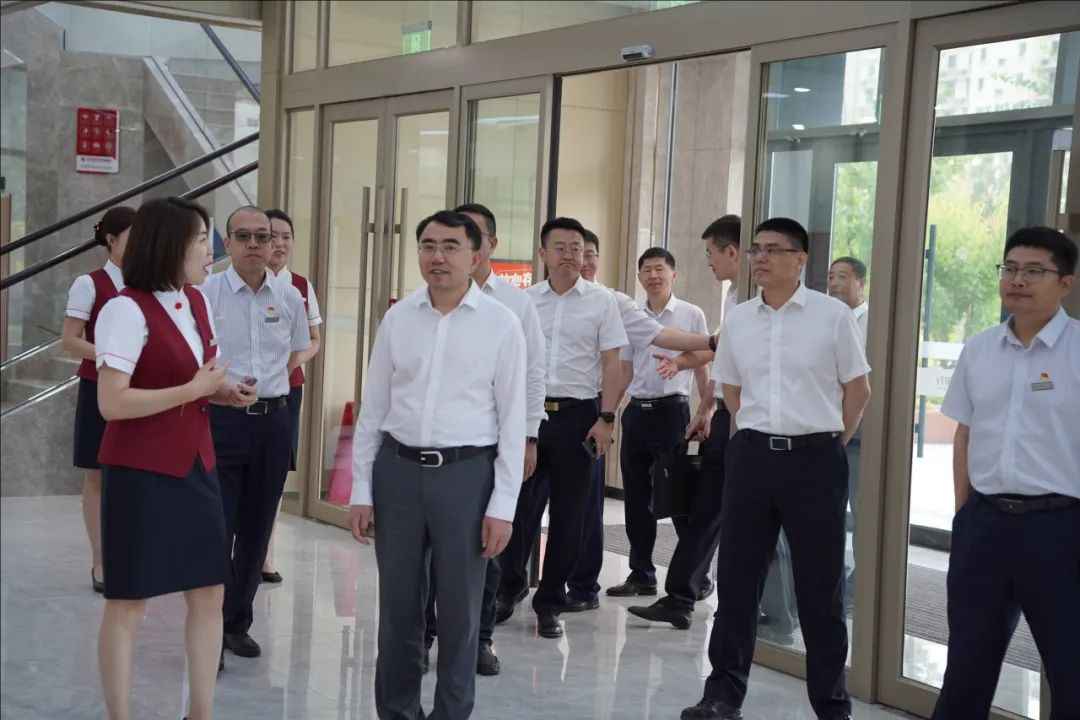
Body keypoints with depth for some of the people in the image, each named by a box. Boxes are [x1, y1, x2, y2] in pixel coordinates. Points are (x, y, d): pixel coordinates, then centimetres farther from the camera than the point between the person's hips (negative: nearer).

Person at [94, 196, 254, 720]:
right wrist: (194, 390, -19)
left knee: (209, 595, 10)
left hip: (195, 467, 8)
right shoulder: (127, 309, -16)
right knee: (128, 603, 3)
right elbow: (112, 403, -22)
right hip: (141, 473, -8)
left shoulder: (197, 302, 9)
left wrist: (223, 393, 2)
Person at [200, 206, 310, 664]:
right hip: (221, 419, -4)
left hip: (274, 419, 4)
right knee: (217, 528, -4)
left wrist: (267, 384, 10)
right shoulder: (206, 293, -6)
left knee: (257, 529, 11)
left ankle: (238, 622, 25)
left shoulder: (289, 297, 6)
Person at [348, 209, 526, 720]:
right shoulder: (397, 318, 5)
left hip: (466, 472, -2)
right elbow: (372, 409, 9)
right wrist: (361, 490, 6)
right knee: (397, 604, 11)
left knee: (459, 608, 7)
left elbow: (512, 420, -3)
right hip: (398, 468, 3)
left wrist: (503, 505, -6)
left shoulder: (501, 323, -3)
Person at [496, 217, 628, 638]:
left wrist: (606, 418, -7)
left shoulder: (600, 302, 3)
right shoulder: (525, 301, 7)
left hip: (577, 414, -1)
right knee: (519, 505, -1)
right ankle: (511, 585, 21)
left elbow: (611, 365, 1)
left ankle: (550, 603, 16)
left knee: (568, 512, 5)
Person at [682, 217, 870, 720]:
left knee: (820, 586, 5)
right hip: (751, 454, 3)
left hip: (815, 458, -3)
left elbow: (857, 390, 3)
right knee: (736, 579, 6)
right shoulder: (737, 319, 7)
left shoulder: (833, 315, -3)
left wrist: (827, 443, 7)